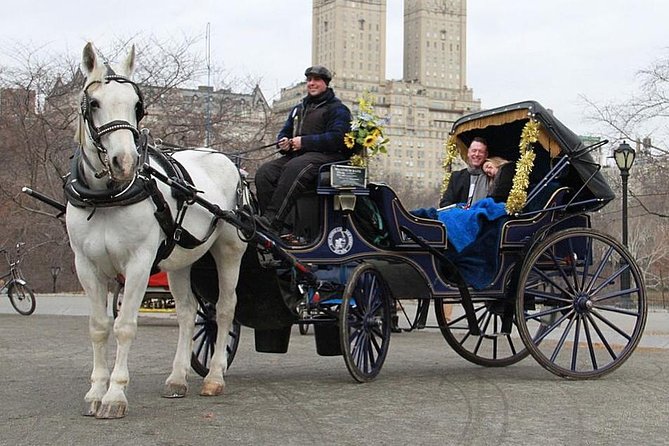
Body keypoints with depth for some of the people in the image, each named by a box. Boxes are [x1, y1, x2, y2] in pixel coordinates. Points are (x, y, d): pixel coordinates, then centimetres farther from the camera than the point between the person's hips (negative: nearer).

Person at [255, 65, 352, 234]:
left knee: (293, 168, -39)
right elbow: (285, 131, 32)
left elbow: (337, 138, -12)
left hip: (326, 156, -7)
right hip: (296, 155, 8)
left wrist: (304, 142, -16)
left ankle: (272, 221, -48)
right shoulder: (299, 109, 28)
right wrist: (283, 142, 5)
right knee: (265, 171, -20)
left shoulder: (337, 109, 4)